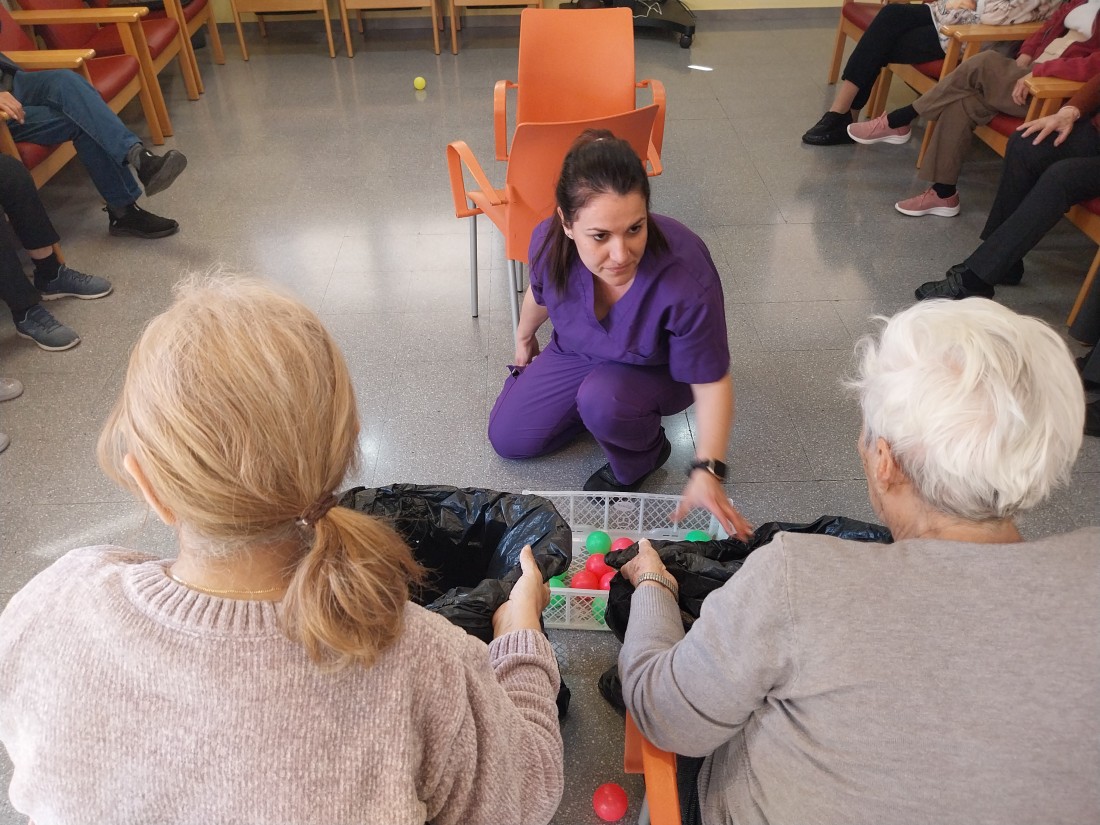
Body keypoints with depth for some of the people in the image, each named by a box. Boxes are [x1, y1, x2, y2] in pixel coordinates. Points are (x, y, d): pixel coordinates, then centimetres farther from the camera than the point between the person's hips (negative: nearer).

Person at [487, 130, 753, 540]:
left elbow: (711, 383, -30)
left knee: (603, 396, -37)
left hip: (656, 373, -4)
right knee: (507, 438, 7)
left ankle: (639, 460, -2)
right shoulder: (549, 241, -29)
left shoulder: (687, 281, -42)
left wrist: (706, 472, -40)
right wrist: (524, 337, 17)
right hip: (578, 353, 4)